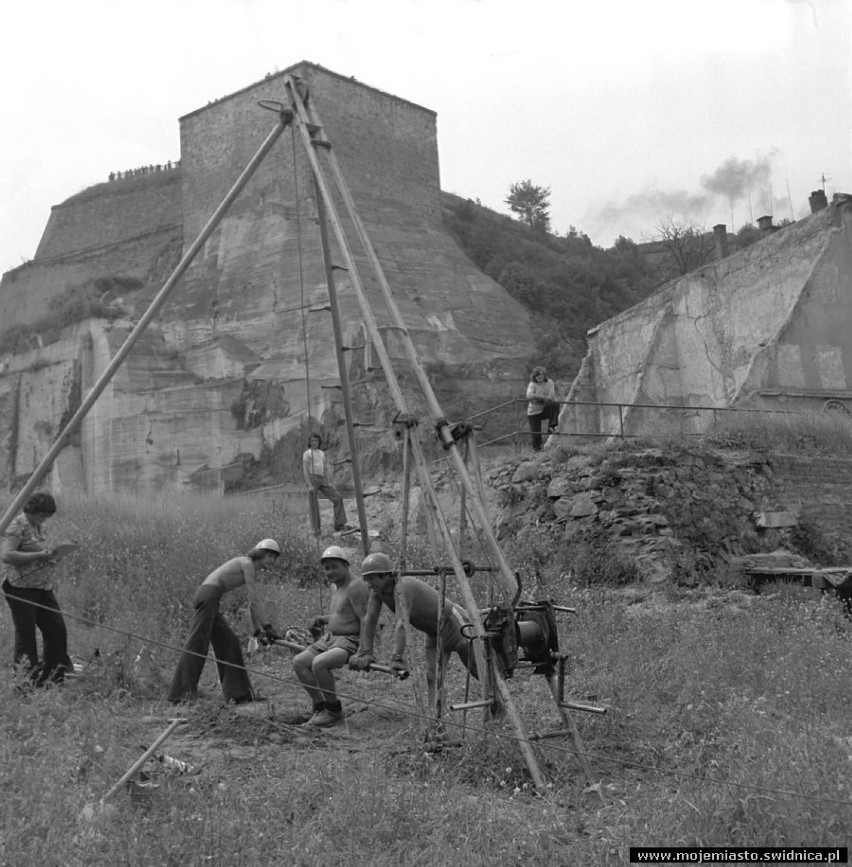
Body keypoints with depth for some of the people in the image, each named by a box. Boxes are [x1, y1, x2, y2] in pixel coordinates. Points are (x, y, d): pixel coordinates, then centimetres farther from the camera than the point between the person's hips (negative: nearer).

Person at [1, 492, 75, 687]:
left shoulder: (39, 526, 13)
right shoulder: (18, 525, -13)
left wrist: (51, 555, 3)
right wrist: (39, 556, -23)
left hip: (43, 589, 8)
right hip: (22, 590, -8)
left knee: (57, 631, 9)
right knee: (26, 638, 0)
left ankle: (55, 677, 21)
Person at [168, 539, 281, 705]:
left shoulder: (252, 571, 23)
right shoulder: (247, 564, -5)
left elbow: (251, 606, 22)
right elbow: (254, 601, -11)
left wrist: (259, 630, 14)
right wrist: (267, 626, -10)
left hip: (210, 599, 10)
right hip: (208, 595, -10)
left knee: (229, 643, 9)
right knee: (197, 644, -13)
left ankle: (239, 693, 12)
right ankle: (181, 695, -15)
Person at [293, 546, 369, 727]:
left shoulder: (355, 586, -16)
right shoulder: (339, 587, 14)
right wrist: (322, 619, 11)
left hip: (351, 642, -10)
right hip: (331, 638, 10)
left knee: (318, 663, -30)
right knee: (299, 662, 0)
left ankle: (334, 710, -10)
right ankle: (320, 707, 4)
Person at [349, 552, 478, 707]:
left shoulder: (403, 587, -36)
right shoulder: (378, 589, -11)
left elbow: (402, 626, -45)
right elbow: (369, 621, -8)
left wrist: (397, 658, -51)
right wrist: (366, 653, -14)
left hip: (454, 623, -8)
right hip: (434, 634, 8)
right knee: (432, 677, -2)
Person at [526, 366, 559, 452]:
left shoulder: (549, 382, -3)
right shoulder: (532, 384, -9)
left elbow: (551, 397, -14)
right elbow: (529, 396, -29)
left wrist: (536, 397, -20)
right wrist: (544, 397, -28)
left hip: (545, 410, 1)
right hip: (534, 413, -1)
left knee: (555, 405, -29)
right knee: (536, 434, -6)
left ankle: (551, 426, -20)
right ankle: (537, 449, 18)